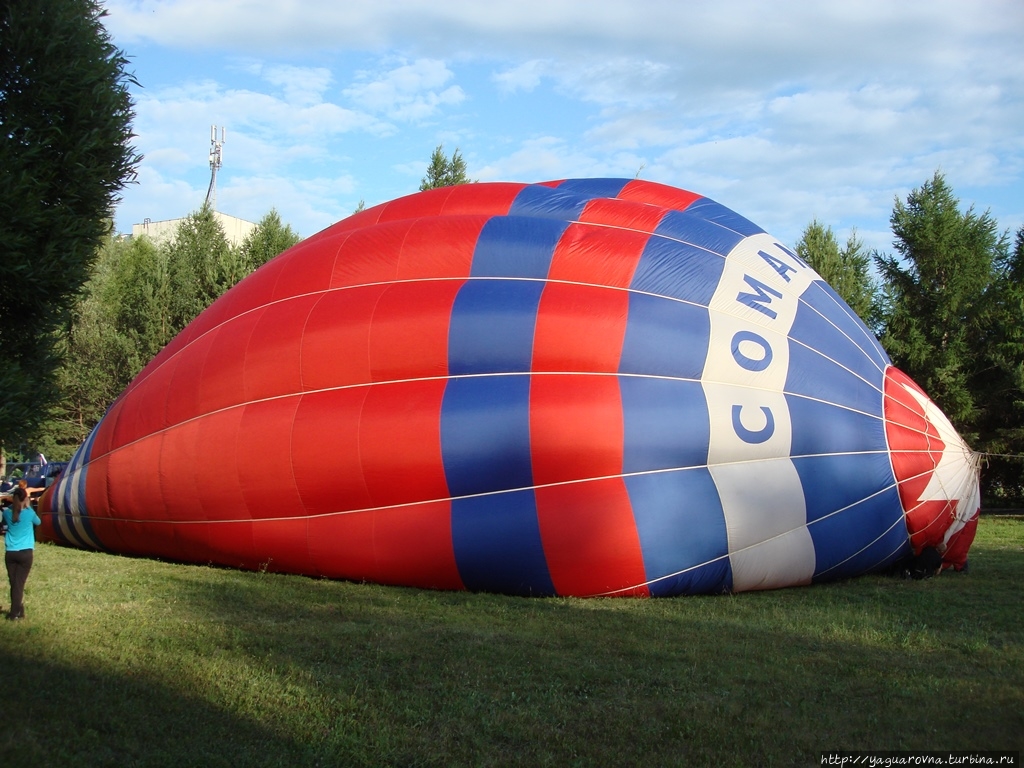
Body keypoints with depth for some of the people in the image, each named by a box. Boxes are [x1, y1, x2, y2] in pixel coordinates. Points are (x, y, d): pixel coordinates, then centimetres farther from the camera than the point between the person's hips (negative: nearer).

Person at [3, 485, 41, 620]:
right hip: (25, 553, -3)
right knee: (19, 584, -1)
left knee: (14, 583, 9)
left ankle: (19, 611, 14)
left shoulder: (7, 512, 0)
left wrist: (15, 504, 14)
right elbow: (38, 522, 13)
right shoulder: (29, 513, -8)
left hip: (10, 553, 3)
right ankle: (14, 613, -3)